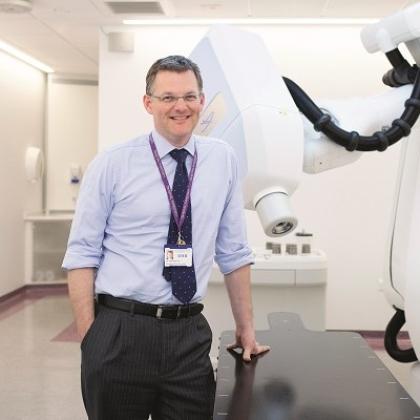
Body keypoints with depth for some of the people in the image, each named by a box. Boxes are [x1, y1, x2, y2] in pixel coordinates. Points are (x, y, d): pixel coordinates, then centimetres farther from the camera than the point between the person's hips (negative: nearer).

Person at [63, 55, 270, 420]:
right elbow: (82, 254, -3)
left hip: (190, 334, 3)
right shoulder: (111, 164, -4)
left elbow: (234, 251, 9)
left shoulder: (223, 160, 5)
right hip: (119, 332, -2)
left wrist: (246, 328, 9)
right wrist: (89, 337, -9)